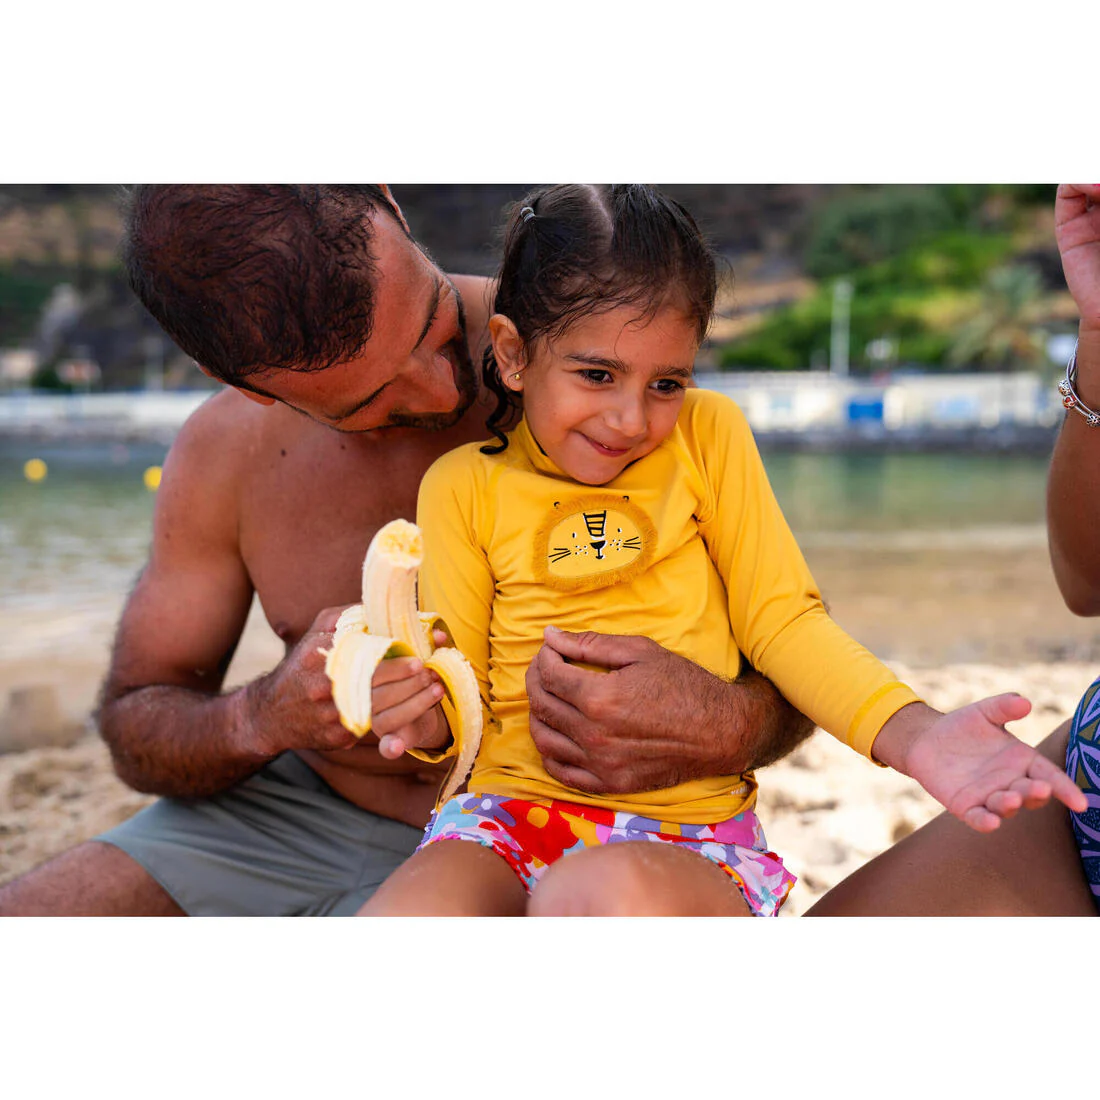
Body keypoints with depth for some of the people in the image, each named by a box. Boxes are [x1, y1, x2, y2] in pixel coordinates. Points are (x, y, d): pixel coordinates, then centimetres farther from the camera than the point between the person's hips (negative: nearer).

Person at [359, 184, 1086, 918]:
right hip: (512, 809, 1)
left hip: (689, 828, 0)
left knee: (609, 890, -36)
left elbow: (779, 617, 3)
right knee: (406, 911, -32)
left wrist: (912, 733, -13)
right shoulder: (464, 486, 5)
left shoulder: (709, 435, 6)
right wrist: (425, 716, -17)